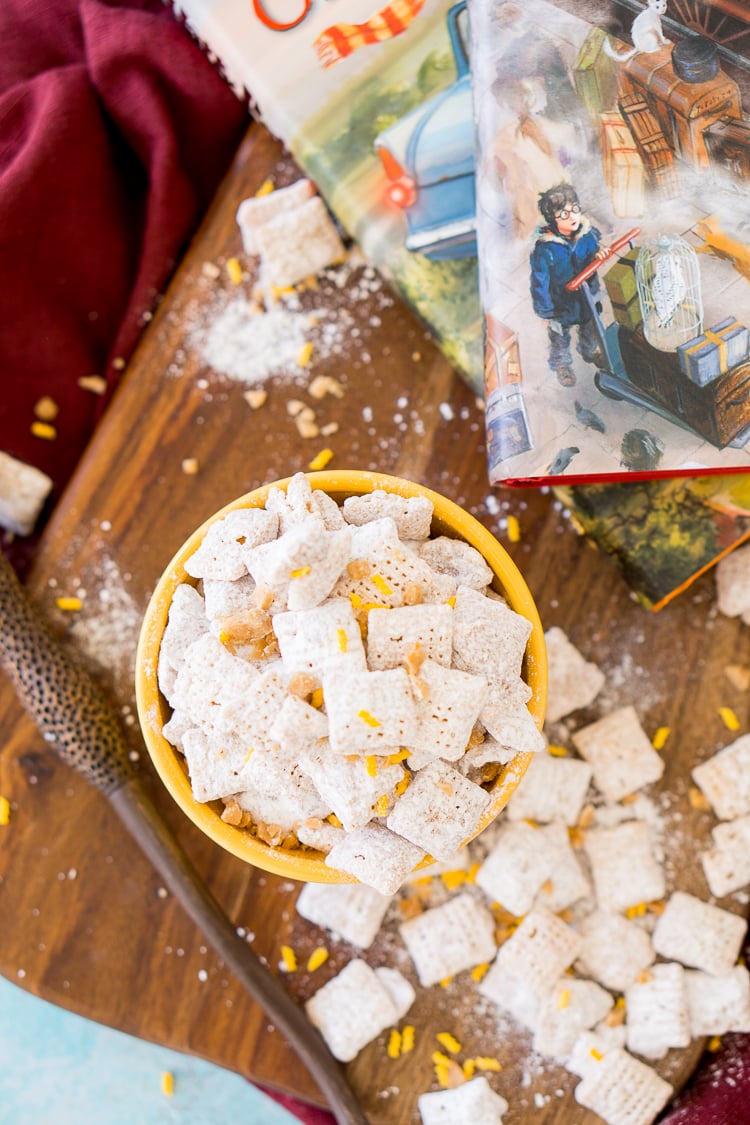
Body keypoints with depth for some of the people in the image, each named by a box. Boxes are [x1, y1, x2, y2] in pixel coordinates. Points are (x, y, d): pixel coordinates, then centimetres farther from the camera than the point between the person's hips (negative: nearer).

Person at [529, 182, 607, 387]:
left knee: (590, 330, 30)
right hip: (560, 304, -4)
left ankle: (591, 352, 61)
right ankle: (561, 365, 50)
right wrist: (545, 312, -17)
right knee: (560, 339, 22)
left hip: (588, 296, 5)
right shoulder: (544, 248, -32)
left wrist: (597, 255, -23)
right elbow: (539, 282, -24)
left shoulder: (588, 234, -18)